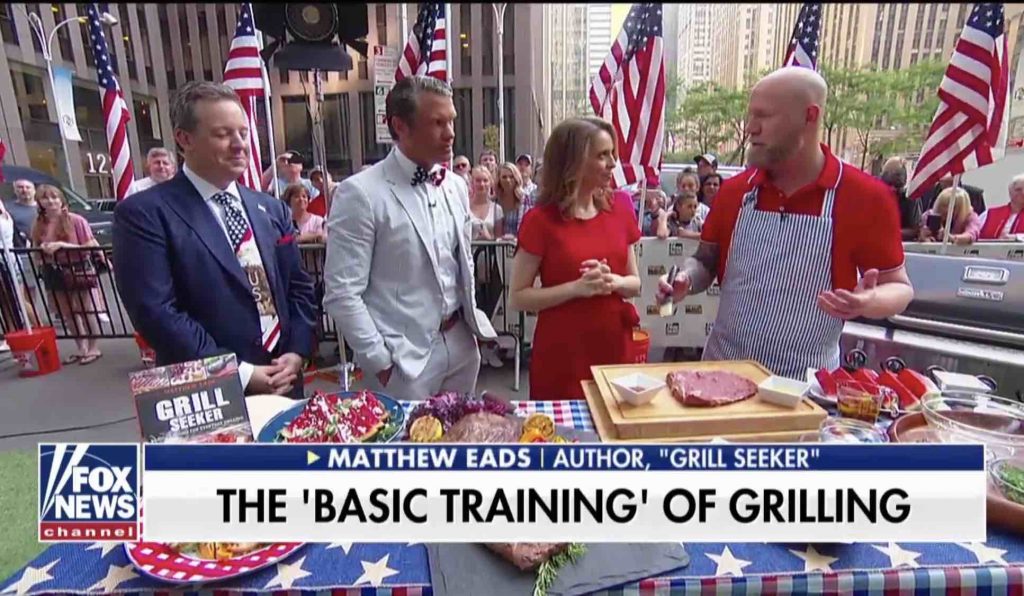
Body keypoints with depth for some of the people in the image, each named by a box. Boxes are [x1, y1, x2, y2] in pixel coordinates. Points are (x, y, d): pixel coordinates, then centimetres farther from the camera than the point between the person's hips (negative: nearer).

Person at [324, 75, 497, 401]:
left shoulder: (456, 188, 6)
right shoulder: (361, 194, -15)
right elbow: (342, 293, -15)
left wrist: (471, 319, 10)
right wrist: (380, 361, -13)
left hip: (461, 346, 6)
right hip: (403, 358, -6)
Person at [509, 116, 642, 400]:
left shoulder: (619, 209, 3)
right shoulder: (540, 220, -10)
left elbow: (635, 283, 9)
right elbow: (518, 298, -9)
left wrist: (613, 282, -12)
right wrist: (577, 287, -19)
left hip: (614, 348, 4)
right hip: (561, 354, -4)